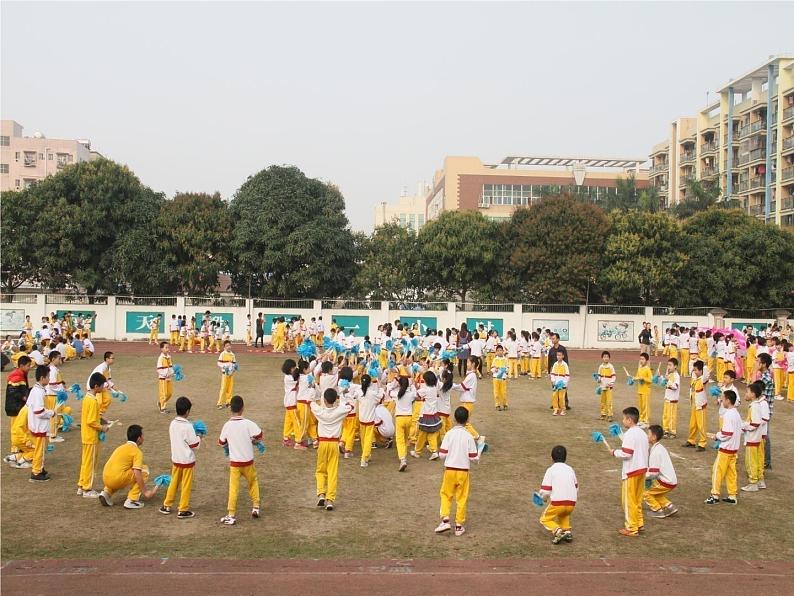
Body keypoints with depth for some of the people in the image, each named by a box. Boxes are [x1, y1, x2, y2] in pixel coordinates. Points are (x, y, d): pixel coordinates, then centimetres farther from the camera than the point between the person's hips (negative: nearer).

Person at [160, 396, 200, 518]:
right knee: (186, 485, 5)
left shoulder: (173, 424, -1)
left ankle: (166, 506, 27)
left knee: (174, 483, 20)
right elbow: (195, 445, -15)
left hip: (176, 459, 6)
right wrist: (198, 438, 4)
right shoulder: (188, 426, -21)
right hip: (187, 460, -6)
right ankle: (183, 510, 11)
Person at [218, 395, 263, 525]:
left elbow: (222, 443, 3)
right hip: (248, 461, -1)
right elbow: (259, 437, -14)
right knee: (253, 482, 22)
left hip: (234, 462, 1)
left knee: (233, 488, 6)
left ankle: (231, 515, 7)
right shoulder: (248, 424, -15)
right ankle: (255, 507, 23)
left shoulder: (227, 425, -7)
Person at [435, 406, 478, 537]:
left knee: (446, 495, 16)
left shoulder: (449, 434, -8)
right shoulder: (469, 436, -8)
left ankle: (445, 520, 1)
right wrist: (478, 457, 14)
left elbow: (442, 454, -9)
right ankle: (459, 526, 16)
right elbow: (473, 457, -8)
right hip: (463, 471, 0)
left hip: (449, 470, 0)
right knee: (461, 498, 11)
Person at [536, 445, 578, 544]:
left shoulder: (550, 470, 0)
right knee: (564, 515, 36)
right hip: (572, 503, 5)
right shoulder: (570, 469, 14)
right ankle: (567, 530, 11)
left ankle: (557, 531, -9)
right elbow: (576, 489, 19)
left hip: (557, 502, -5)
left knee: (545, 519, 17)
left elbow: (545, 491, -6)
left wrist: (545, 498, 16)